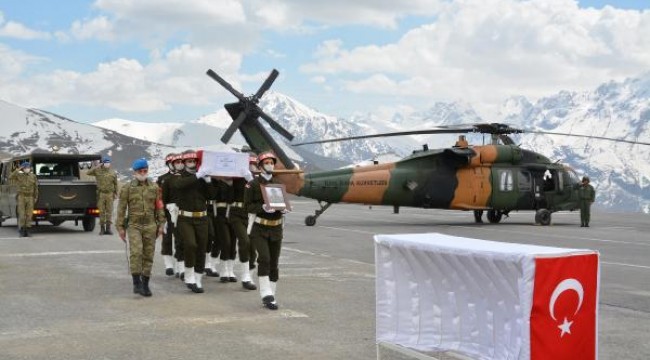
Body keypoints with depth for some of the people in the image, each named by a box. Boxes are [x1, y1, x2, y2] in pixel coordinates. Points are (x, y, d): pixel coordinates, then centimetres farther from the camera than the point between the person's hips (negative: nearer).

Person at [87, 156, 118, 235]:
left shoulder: (113, 173, 8)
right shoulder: (98, 171, 4)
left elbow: (115, 184, 11)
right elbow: (88, 172, -9)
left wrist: (116, 194, 8)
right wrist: (98, 167, -11)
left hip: (110, 194, 1)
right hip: (101, 194, -1)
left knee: (109, 211, 1)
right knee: (101, 211, 1)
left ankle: (108, 228, 5)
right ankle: (102, 228, 7)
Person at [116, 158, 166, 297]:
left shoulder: (154, 187, 7)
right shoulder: (127, 188, 1)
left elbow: (159, 207, 10)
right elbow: (121, 209, 1)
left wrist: (161, 224, 5)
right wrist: (120, 227, -2)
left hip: (150, 226, 3)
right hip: (134, 225, -2)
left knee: (148, 255, 5)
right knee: (136, 252, -20)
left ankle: (145, 284, 16)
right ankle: (136, 282, -13)